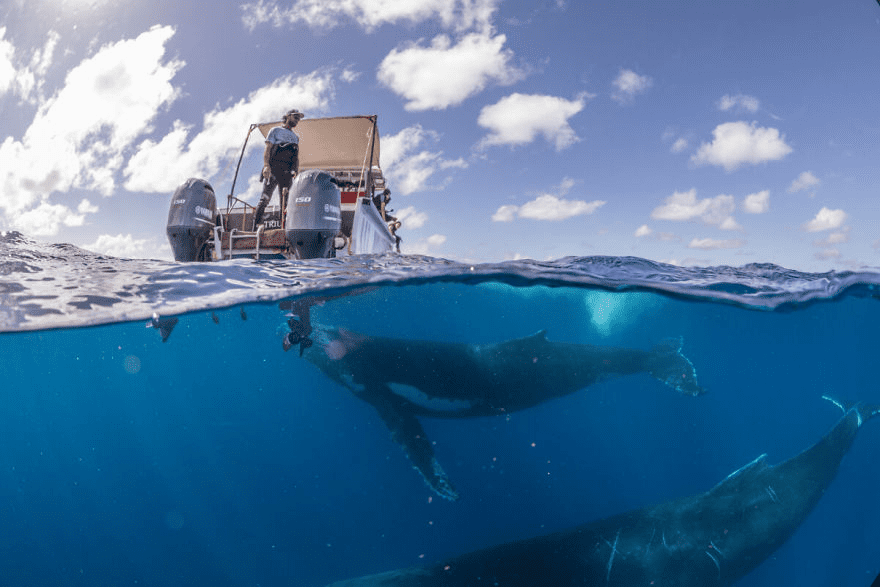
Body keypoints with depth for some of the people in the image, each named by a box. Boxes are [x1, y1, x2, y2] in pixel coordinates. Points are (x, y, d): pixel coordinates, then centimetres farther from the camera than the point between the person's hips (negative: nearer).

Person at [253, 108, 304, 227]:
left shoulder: (296, 137, 26)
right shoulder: (276, 131, 14)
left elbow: (296, 157, 23)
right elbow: (267, 150, 3)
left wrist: (296, 171, 7)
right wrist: (266, 166, -12)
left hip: (287, 173, 4)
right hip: (273, 170, -4)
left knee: (286, 202, -3)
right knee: (265, 199, -13)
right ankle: (255, 226, -15)